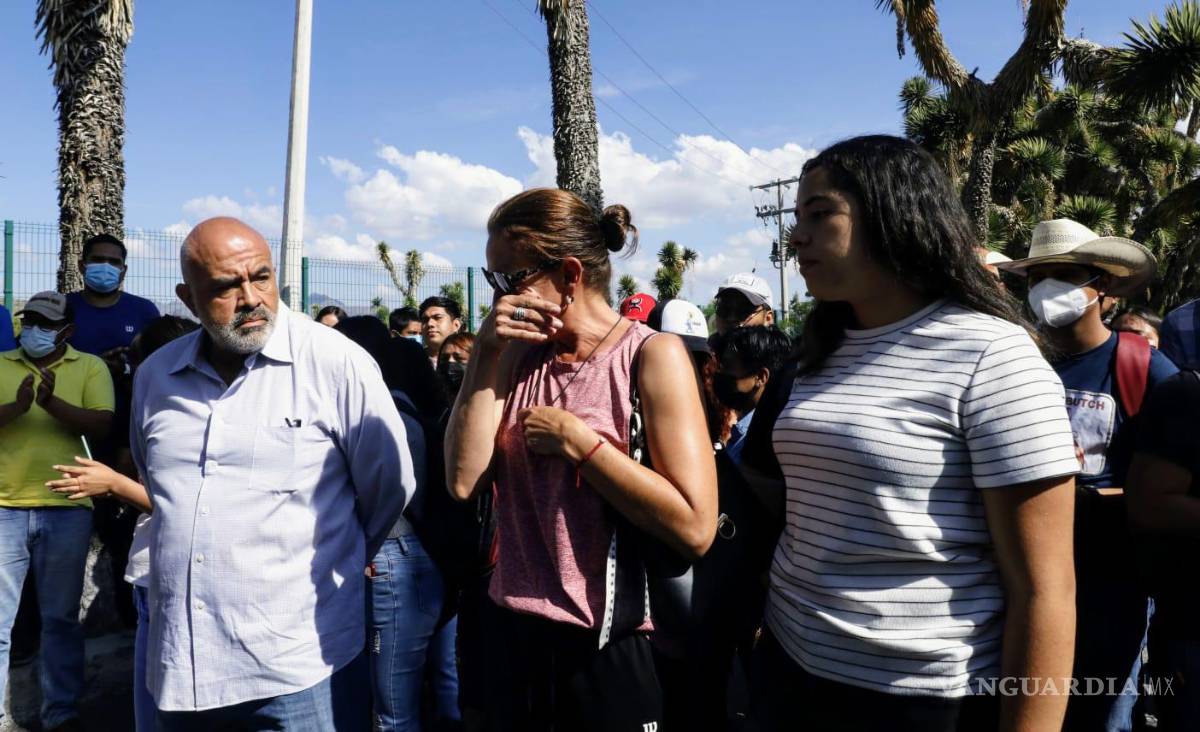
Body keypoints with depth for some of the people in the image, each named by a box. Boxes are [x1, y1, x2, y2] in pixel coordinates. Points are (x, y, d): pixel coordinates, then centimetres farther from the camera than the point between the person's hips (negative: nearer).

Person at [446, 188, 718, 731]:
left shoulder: (652, 355, -12)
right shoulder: (519, 356, 4)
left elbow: (695, 528, -21)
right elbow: (464, 481, -8)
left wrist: (574, 439, -18)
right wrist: (486, 354, -12)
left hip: (609, 646, -5)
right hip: (513, 631, 5)